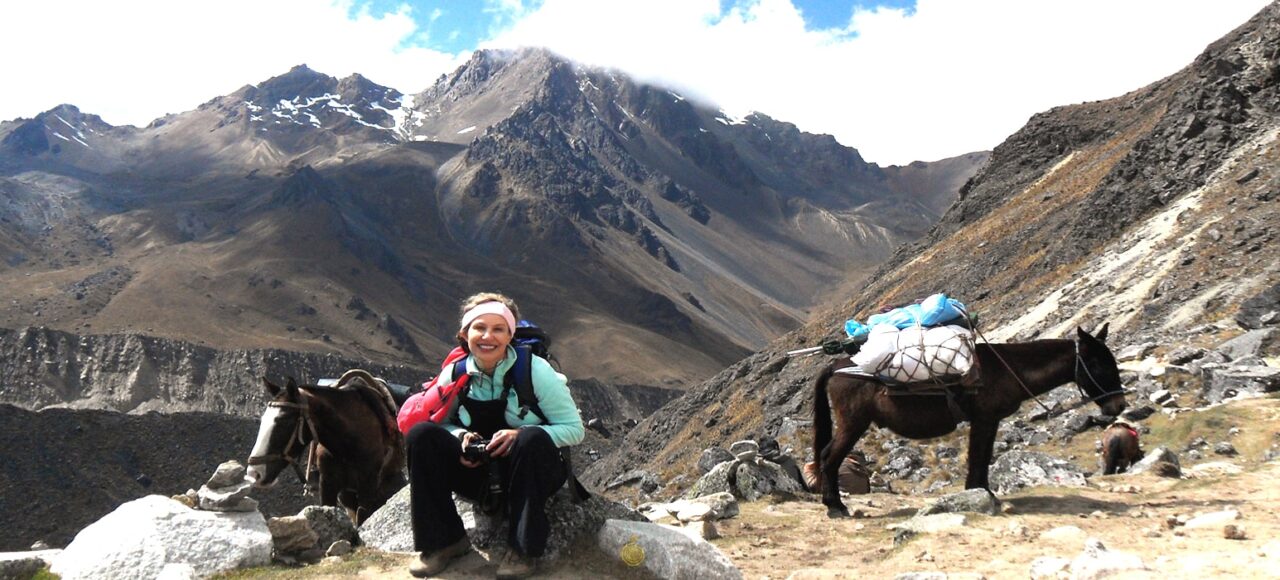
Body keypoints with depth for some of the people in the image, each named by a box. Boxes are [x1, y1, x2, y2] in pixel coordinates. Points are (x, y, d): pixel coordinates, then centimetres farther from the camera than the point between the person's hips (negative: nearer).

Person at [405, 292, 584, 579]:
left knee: (533, 438, -36)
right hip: (478, 473, 3)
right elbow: (441, 423, 8)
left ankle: (524, 548, -21)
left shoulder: (536, 371, -14)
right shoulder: (455, 374, -4)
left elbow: (574, 429, -12)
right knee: (421, 434, -18)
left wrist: (520, 436, -27)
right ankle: (443, 540, -10)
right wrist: (460, 436, -16)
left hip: (529, 476, -3)